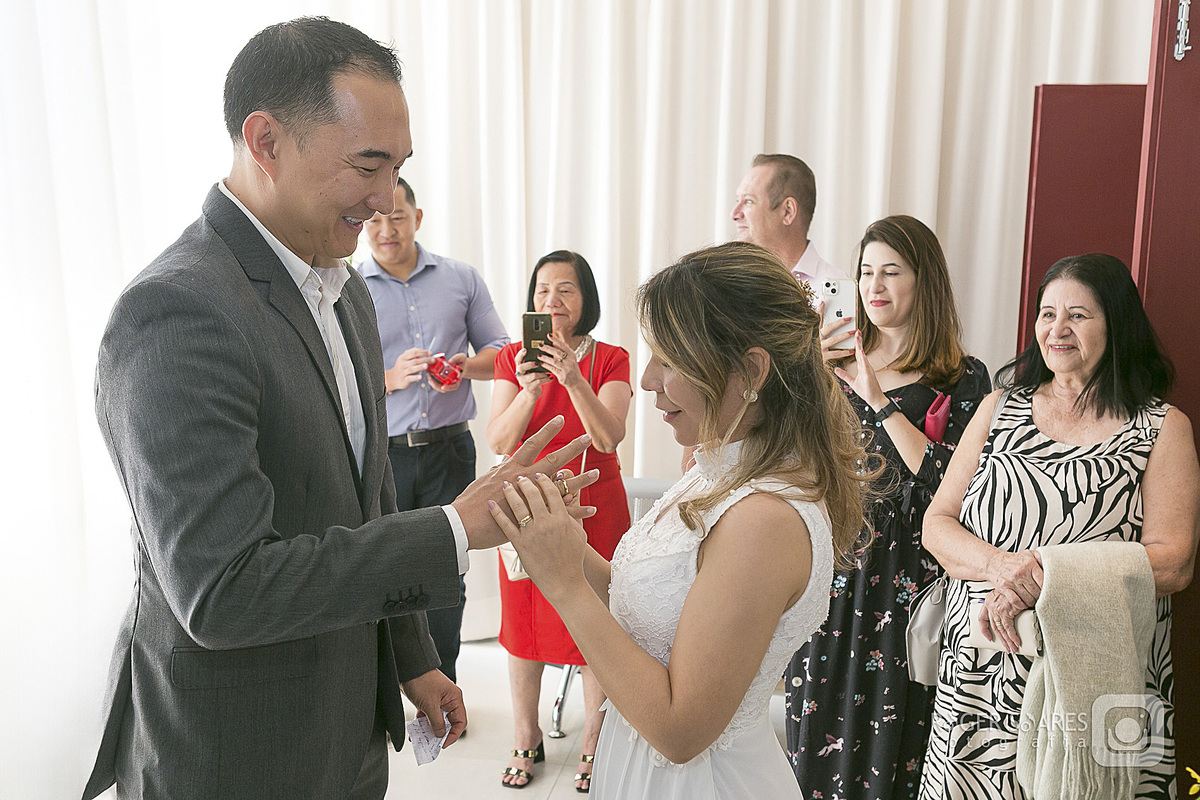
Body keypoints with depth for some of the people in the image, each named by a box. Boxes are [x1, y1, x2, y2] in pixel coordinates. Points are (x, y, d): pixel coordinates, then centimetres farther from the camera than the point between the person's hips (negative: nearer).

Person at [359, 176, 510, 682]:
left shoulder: (462, 279, 6)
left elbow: (499, 351, 9)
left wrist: (466, 366, -12)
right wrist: (391, 379, -18)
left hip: (450, 450, 2)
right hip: (381, 455, -1)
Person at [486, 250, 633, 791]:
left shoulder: (610, 359, -2)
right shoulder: (513, 359, 2)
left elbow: (609, 437, -16)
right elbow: (498, 442, -7)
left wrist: (574, 380, -29)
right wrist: (529, 391, -25)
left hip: (593, 509, -2)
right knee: (523, 620, 10)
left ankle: (594, 742, 24)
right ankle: (526, 738, 30)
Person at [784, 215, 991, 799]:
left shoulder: (963, 379, -2)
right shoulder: (835, 362, 9)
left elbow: (953, 485, -15)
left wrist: (881, 401, -15)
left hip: (905, 573, -3)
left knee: (889, 724, 6)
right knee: (819, 718, 12)